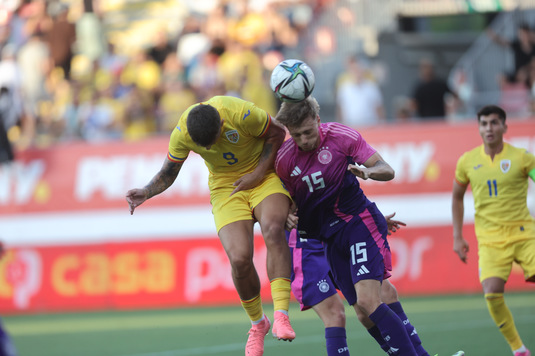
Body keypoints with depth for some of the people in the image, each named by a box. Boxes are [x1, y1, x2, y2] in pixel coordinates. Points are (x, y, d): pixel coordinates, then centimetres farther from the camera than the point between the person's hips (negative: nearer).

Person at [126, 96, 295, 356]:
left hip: (264, 176, -2)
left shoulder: (241, 113, -27)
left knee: (272, 229, -33)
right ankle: (257, 323, 10)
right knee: (239, 259, -17)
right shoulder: (182, 133, -17)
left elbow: (277, 133, -9)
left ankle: (281, 316, -31)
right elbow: (169, 172, -1)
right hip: (226, 186, 2)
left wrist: (259, 173, -15)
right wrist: (146, 193, -19)